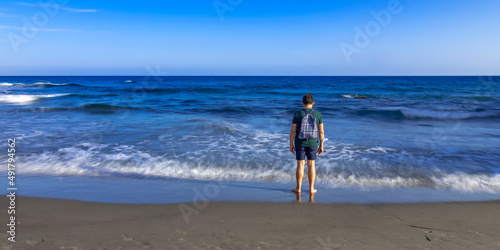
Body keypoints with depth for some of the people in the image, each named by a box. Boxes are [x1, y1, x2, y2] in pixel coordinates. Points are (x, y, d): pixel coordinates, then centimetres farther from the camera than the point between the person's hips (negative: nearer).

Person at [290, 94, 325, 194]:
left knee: (300, 165, 6)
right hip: (312, 143, 1)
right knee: (311, 165, 10)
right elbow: (321, 131, -2)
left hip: (300, 143, -1)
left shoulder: (297, 114, -8)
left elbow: (293, 131, -8)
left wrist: (291, 144, 1)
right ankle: (311, 188, 15)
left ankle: (298, 188, 13)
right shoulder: (318, 114, -3)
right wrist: (321, 146, 6)